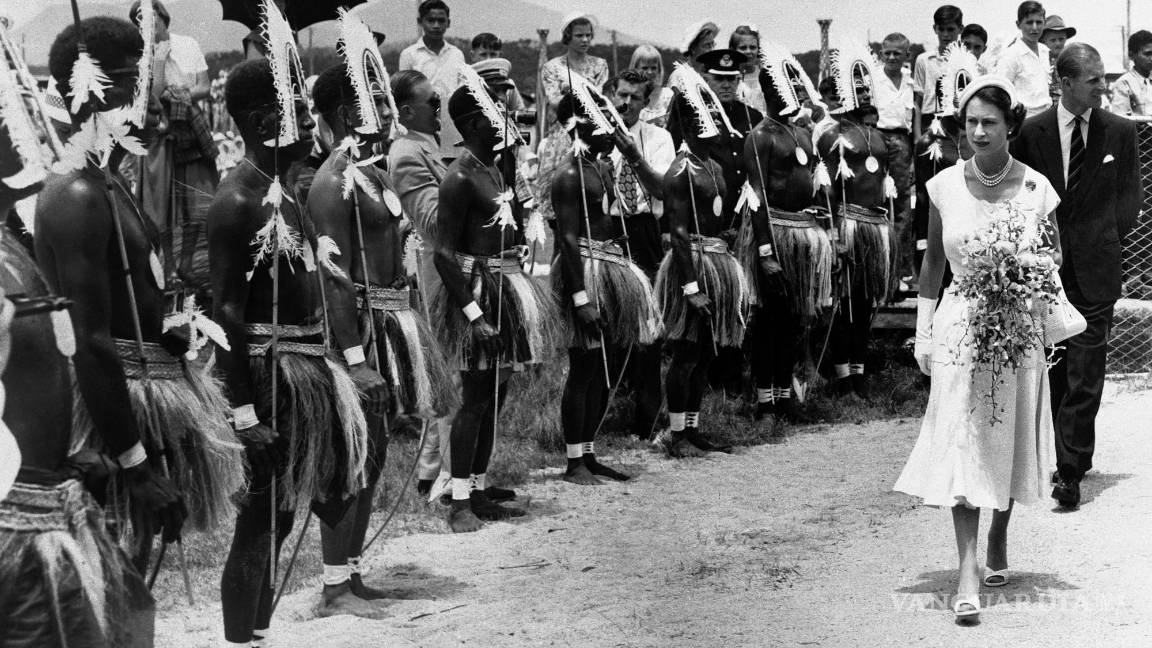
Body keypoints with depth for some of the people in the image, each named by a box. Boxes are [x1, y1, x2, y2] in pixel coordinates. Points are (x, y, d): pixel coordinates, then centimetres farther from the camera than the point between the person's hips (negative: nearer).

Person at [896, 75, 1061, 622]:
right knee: (961, 444, -7)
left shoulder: (1036, 188, -5)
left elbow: (1053, 256, 9)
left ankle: (998, 538, 35)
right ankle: (967, 570, -9)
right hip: (960, 328, 0)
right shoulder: (945, 186, -2)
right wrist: (922, 331, 4)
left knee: (1008, 440, 12)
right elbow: (933, 260, 6)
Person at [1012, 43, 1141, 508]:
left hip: (1095, 268, -1)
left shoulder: (1120, 132, 3)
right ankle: (1071, 455, 26)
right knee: (1050, 370, 10)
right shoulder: (1032, 132, 2)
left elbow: (1130, 196, 9)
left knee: (1084, 376, -5)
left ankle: (1070, 473, -4)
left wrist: (1104, 238, 0)